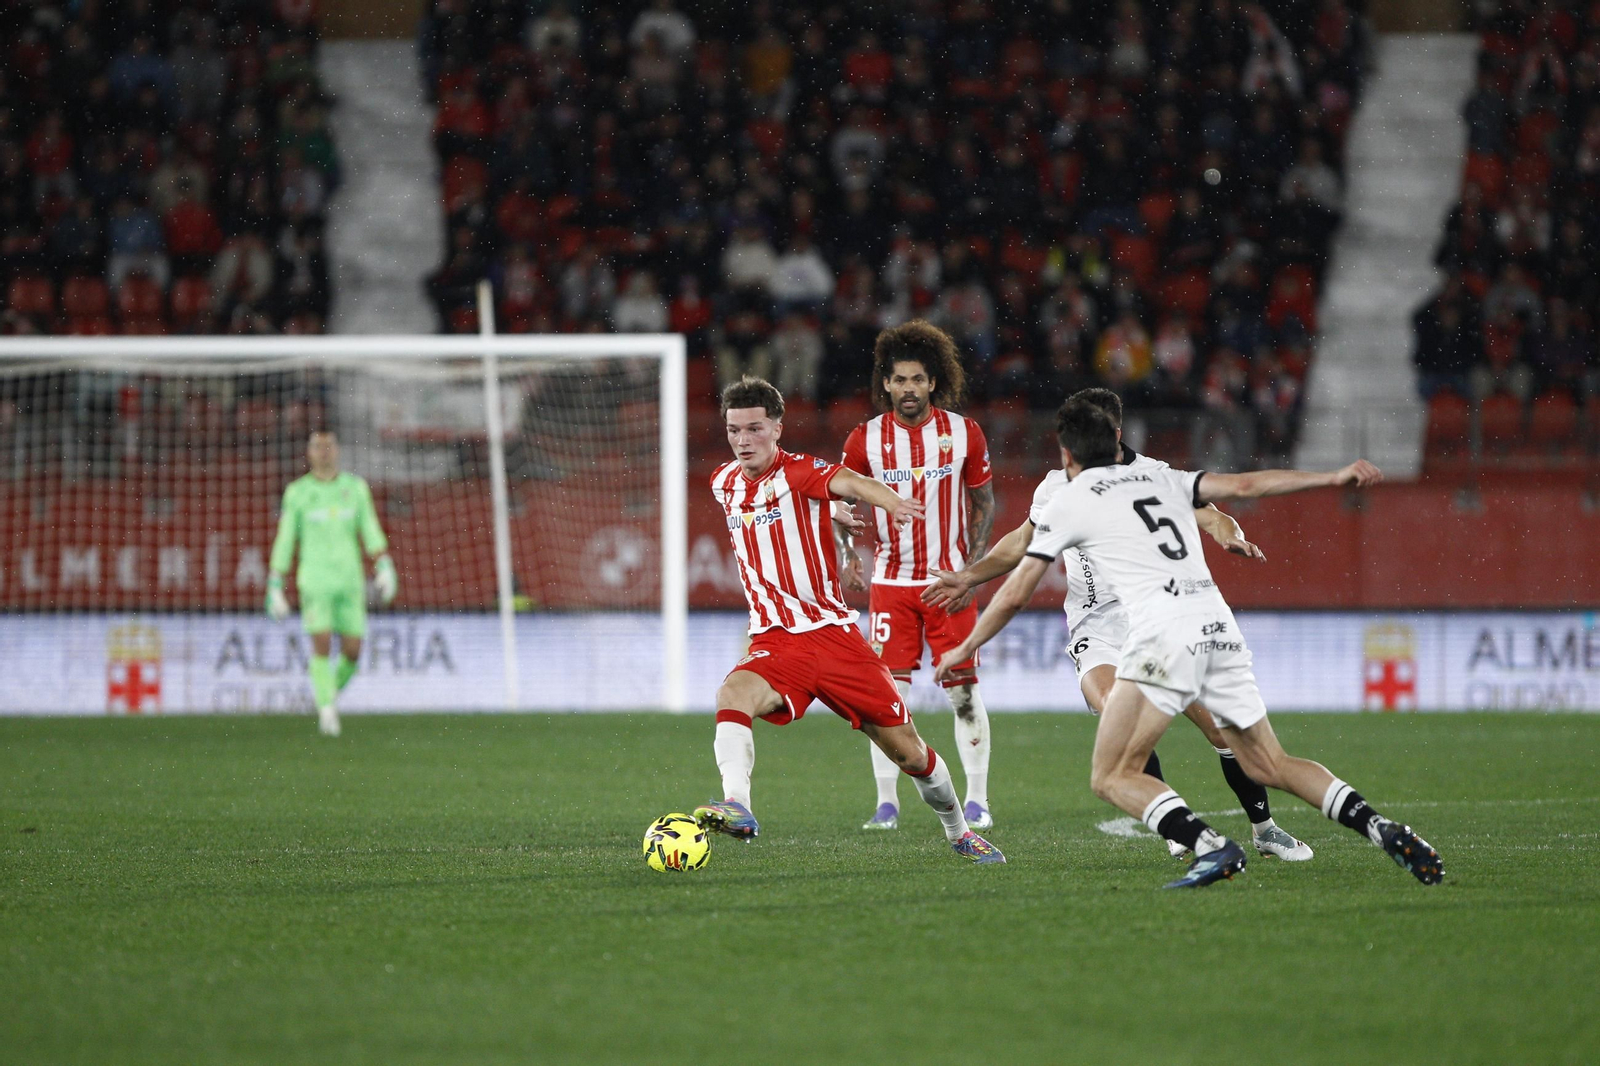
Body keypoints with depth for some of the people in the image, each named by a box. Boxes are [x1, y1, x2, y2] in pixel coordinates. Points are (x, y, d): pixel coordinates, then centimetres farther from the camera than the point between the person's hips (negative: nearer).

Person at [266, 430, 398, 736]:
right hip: (314, 581, -2)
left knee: (352, 652, 0)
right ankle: (327, 711, -12)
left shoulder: (356, 487, 7)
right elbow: (284, 541, 4)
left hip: (349, 581, 2)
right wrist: (274, 588, 2)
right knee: (322, 645, -16)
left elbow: (371, 531, 5)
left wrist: (384, 567, -10)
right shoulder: (297, 492, 2)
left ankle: (328, 692, 29)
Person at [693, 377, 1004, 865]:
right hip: (776, 644, 3)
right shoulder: (723, 484, 7)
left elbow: (847, 481, -33)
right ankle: (737, 809, -44)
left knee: (909, 753, 6)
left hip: (833, 634, -3)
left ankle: (959, 832, 29)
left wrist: (891, 501, -53)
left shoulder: (799, 472, -9)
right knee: (732, 694, -33)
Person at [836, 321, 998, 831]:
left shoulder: (963, 433, -3)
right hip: (890, 584, 0)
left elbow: (983, 501, 7)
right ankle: (887, 803, 2)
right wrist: (847, 556, -9)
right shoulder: (865, 439, -4)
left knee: (963, 692, 1)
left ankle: (977, 800, 12)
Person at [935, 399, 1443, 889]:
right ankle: (1381, 829, -4)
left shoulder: (1070, 500, 12)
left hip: (1163, 634, -6)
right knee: (1271, 765, 14)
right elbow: (1244, 485, 13)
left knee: (1112, 777, -1)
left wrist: (966, 647, 28)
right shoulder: (1162, 480, 24)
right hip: (1219, 626, 6)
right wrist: (1333, 478, 14)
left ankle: (1211, 846, -23)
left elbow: (1015, 594, 14)